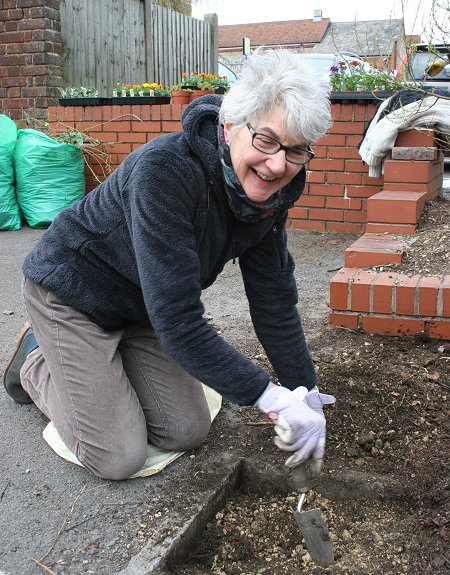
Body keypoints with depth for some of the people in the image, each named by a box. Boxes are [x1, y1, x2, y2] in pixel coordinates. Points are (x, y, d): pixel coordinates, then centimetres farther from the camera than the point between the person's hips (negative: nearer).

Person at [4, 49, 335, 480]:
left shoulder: (271, 190, -13)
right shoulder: (165, 171, -36)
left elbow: (275, 300, -7)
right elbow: (177, 322, -37)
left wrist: (305, 394, -9)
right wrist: (272, 398, -35)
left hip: (142, 307, 7)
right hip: (71, 290, -6)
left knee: (187, 434, 3)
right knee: (118, 458, -6)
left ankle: (107, 366, 25)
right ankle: (35, 360, 17)